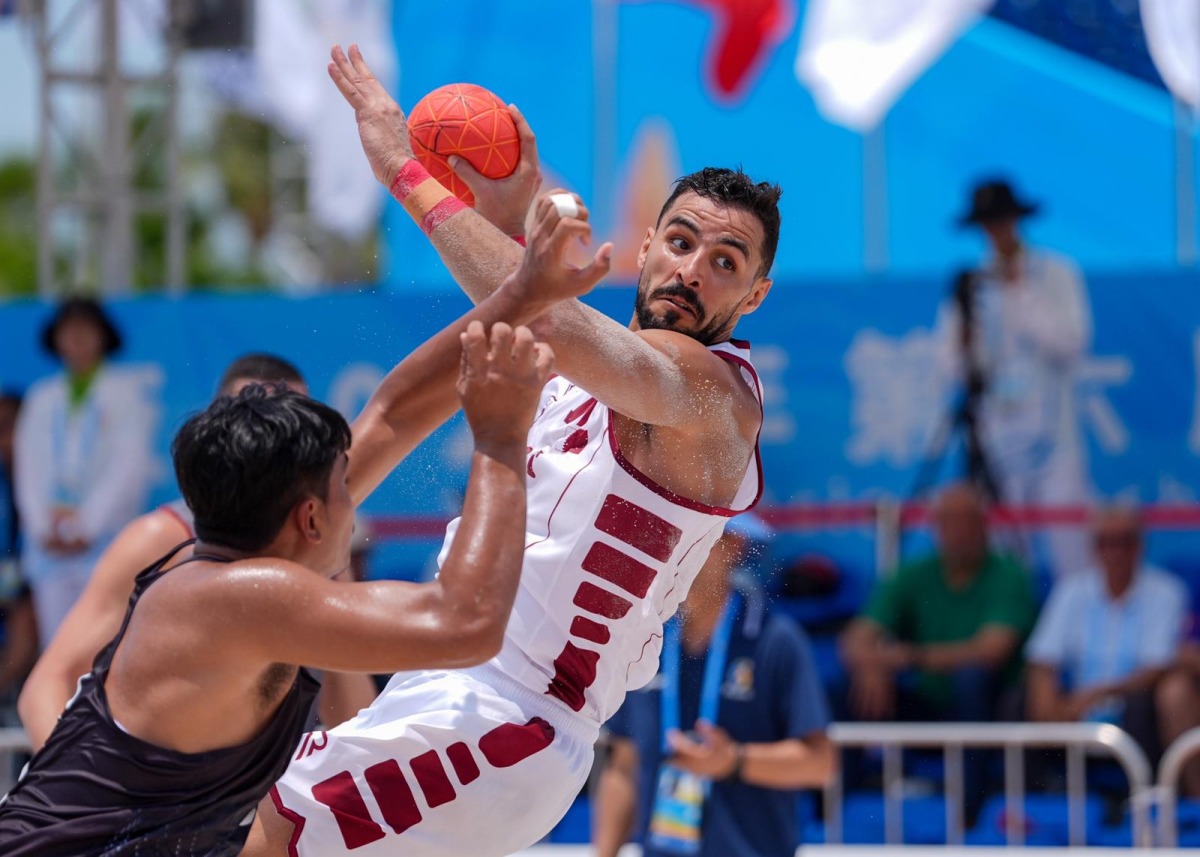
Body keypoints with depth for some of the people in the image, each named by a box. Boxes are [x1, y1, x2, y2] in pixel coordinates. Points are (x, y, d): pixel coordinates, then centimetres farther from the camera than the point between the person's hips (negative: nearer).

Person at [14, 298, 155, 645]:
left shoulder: (124, 392, 5)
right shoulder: (42, 397, 17)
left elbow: (129, 466, -2)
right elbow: (29, 467, 10)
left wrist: (86, 526, -9)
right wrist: (43, 528, -4)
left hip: (104, 537, -4)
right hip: (49, 546, 4)